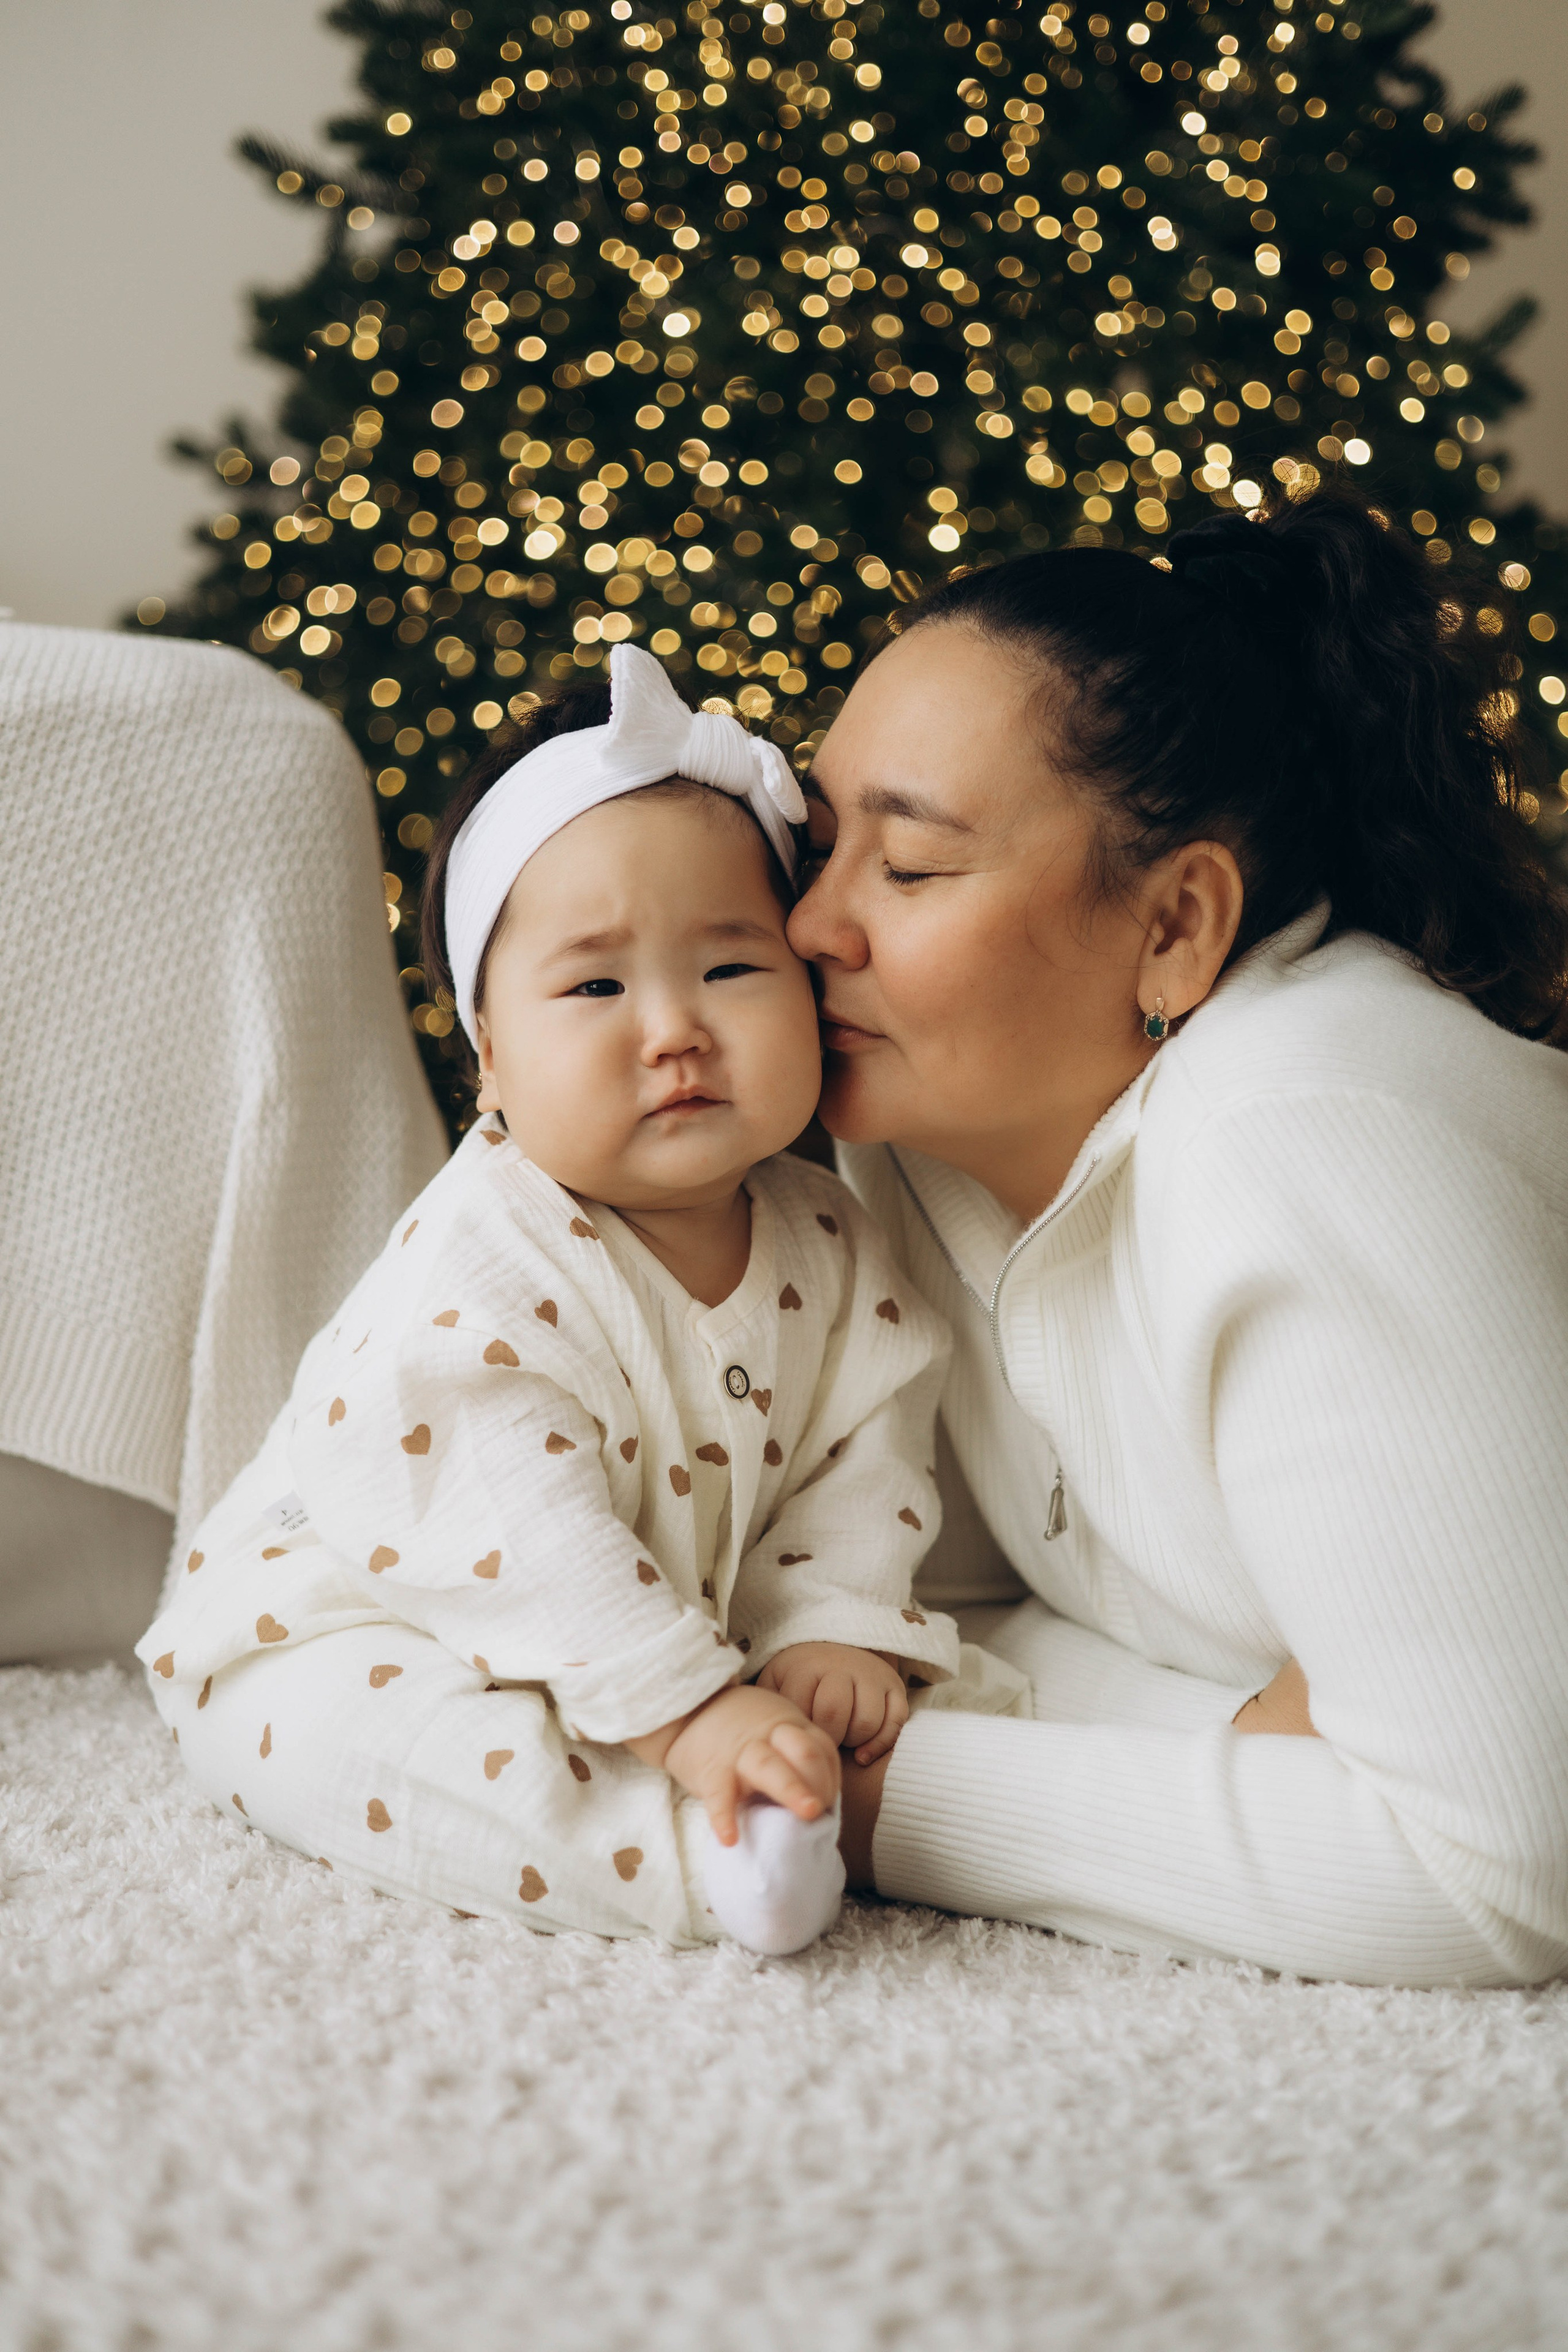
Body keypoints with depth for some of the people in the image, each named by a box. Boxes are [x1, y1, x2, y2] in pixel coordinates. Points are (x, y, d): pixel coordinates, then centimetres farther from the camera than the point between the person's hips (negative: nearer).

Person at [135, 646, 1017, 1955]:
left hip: (688, 1629, 5)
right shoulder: (480, 1268, -28)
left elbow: (863, 1463, -3)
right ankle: (695, 1857, -42)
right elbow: (517, 1534, -34)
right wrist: (687, 1711, -38)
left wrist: (830, 1635, -20)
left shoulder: (829, 1251, -8)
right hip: (358, 1619, -5)